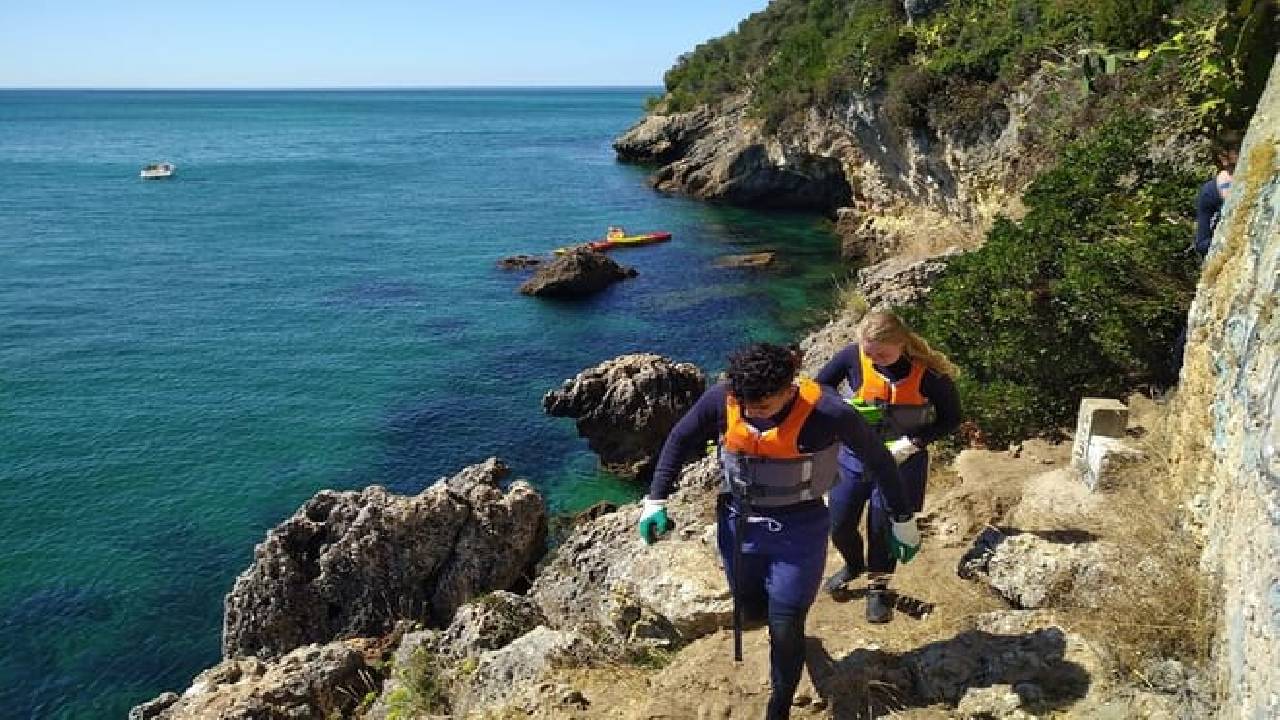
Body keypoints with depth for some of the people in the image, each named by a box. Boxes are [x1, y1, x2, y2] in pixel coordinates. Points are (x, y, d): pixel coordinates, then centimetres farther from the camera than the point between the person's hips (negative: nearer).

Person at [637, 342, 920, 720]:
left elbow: (879, 459, -9)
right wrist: (655, 500, -5)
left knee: (785, 629, 5)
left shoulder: (826, 412, -25)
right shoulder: (721, 398, -18)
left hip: (799, 531, -3)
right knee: (751, 611, 22)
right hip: (738, 522, 4)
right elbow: (679, 440, 0)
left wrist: (904, 520, 1)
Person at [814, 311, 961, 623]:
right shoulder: (853, 356, -17)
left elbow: (950, 419, -8)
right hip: (854, 455, 3)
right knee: (839, 523, 9)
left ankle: (878, 588, 35)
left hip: (900, 460, -2)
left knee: (884, 527, 7)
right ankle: (854, 564, 44)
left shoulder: (928, 373, -21)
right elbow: (818, 388, -1)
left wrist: (912, 443, -20)